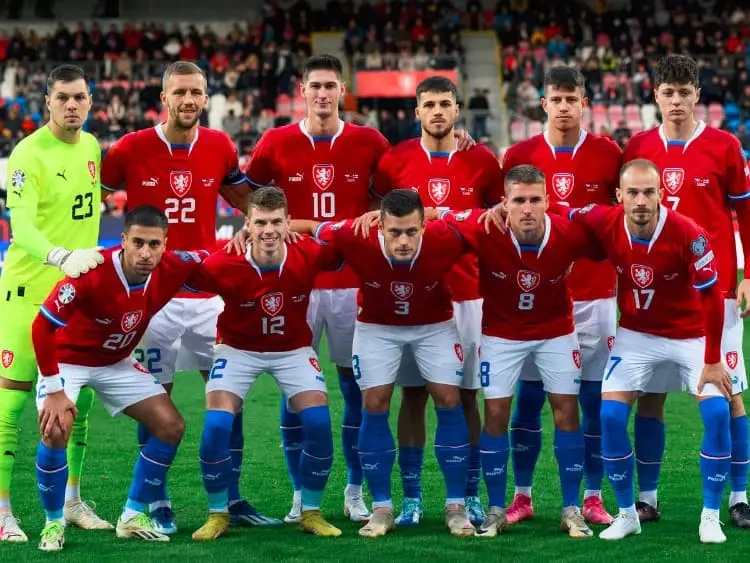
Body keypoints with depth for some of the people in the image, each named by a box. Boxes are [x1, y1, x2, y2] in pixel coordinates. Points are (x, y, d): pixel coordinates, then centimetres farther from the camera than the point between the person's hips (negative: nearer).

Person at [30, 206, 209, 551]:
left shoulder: (171, 270, -21)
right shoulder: (92, 274, -35)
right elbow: (42, 327, -29)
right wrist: (55, 390, -28)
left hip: (117, 363, 6)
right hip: (66, 359, -5)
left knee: (171, 426, -2)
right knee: (56, 431, -28)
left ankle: (133, 518, 10)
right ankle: (54, 523, -6)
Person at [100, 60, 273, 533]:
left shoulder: (220, 148, 2)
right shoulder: (132, 149, -7)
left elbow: (245, 202, 18)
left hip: (207, 293, 3)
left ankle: (233, 500, 13)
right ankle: (159, 505, 12)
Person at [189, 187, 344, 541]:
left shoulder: (308, 255, -25)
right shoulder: (223, 265, -29)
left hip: (293, 349, 1)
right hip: (238, 349, -1)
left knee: (318, 421, -14)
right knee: (217, 424, -17)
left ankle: (311, 513, 6)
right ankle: (218, 514, 3)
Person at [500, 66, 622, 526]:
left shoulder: (609, 155, 1)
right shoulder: (520, 156, 3)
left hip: (594, 296, 0)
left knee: (594, 400, 2)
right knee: (528, 399, 3)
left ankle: (593, 497, 11)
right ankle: (523, 495, 13)